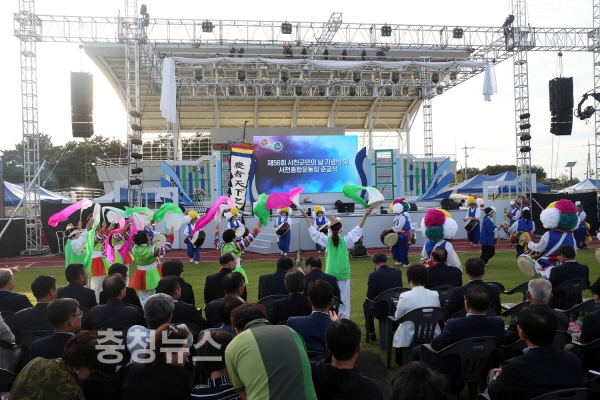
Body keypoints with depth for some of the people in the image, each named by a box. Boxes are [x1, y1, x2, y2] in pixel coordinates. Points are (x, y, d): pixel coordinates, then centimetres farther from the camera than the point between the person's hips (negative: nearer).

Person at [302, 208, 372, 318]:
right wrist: (365, 216, -4)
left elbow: (313, 231, 1)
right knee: (343, 297, 6)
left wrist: (306, 217, 6)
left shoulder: (327, 240, -4)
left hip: (331, 273, 1)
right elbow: (358, 229, -4)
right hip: (343, 273, -1)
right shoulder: (345, 240, -7)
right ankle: (344, 318, 10)